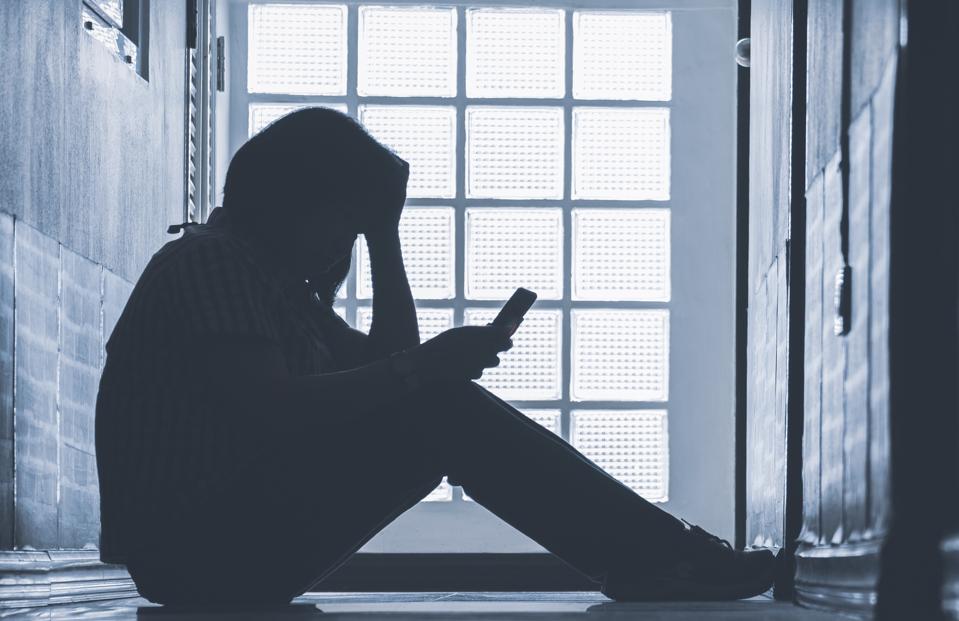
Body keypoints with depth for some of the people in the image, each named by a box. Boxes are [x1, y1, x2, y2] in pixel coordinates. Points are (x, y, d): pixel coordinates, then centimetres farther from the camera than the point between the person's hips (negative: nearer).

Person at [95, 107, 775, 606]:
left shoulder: (278, 280, 23)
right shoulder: (209, 261, -10)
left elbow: (387, 365, 19)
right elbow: (271, 411, -24)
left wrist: (386, 236, 14)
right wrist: (420, 370, -22)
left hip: (235, 545, 10)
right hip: (195, 545, -10)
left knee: (437, 409, 1)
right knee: (439, 412, -20)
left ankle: (653, 554, -5)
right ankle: (661, 560, -19)